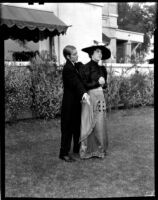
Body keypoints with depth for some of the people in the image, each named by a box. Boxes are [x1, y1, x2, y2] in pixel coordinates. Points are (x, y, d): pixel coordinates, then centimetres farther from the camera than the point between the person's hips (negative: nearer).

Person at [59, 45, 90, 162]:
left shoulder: (76, 65, 10)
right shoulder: (68, 68, -19)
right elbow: (76, 83, -31)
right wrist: (84, 93, -44)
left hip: (76, 102, 9)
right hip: (70, 103, -9)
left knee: (78, 126, 18)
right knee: (68, 128, -1)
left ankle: (77, 148, 33)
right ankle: (64, 153, 10)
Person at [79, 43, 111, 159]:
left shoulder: (101, 68, 12)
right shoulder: (86, 68, -8)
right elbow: (84, 85, -12)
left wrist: (103, 83, -3)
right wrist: (97, 82, -12)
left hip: (100, 97, 6)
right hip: (90, 97, -6)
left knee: (100, 124, 9)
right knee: (89, 125, -1)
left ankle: (99, 148, 20)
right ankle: (87, 150, 11)